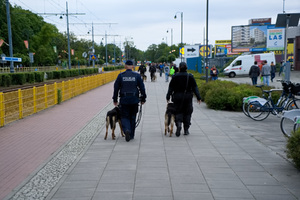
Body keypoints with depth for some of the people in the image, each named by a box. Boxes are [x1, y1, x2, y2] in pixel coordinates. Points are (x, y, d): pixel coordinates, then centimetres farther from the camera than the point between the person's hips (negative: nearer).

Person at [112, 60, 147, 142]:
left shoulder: (121, 75, -2)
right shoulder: (137, 75, -2)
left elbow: (116, 88, 2)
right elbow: (142, 88, 1)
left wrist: (115, 100, 11)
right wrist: (143, 99, 11)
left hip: (124, 100, -1)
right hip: (134, 100, 1)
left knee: (124, 117, 7)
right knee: (132, 117, 13)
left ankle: (127, 130, -20)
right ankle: (131, 135, 19)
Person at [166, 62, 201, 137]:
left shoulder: (175, 77, -3)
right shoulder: (190, 76, -2)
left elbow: (171, 88, -1)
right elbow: (195, 88, -2)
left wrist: (168, 97, 5)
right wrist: (198, 97, 0)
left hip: (177, 97, 0)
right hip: (188, 97, 0)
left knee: (178, 111, 8)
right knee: (187, 113, 10)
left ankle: (178, 123, -20)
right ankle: (186, 130, 12)